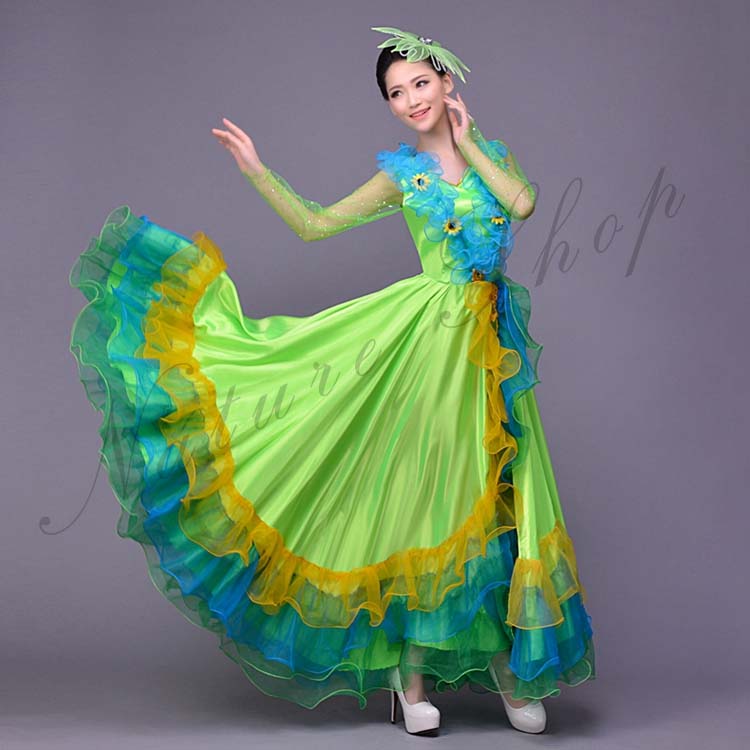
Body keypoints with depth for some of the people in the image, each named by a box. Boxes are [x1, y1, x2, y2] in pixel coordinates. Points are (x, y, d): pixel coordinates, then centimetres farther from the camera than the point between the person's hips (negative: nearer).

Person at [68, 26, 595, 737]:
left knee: (492, 502, 4)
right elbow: (314, 224, 7)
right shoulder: (400, 174, 8)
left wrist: (469, 144, -1)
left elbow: (524, 203, -9)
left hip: (491, 347, 2)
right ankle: (413, 667, 11)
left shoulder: (493, 154, 12)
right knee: (422, 492, 0)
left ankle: (505, 657, 16)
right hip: (428, 337, -2)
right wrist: (256, 171, 0)